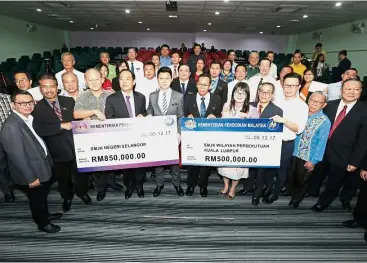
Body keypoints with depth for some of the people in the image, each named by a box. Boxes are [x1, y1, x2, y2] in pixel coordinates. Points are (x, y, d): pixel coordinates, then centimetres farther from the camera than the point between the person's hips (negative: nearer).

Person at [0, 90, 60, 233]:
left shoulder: (29, 118, 0)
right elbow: (17, 156, -26)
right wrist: (30, 178, -21)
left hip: (40, 167, 8)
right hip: (31, 173, -8)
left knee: (43, 195, 27)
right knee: (37, 199, 14)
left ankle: (45, 215, 50)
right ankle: (43, 223, 37)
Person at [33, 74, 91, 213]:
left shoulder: (69, 101, -1)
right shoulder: (37, 108, -9)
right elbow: (38, 129, -22)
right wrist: (61, 125, -27)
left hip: (77, 146, 1)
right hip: (58, 151, -1)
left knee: (80, 173, 20)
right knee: (63, 178, 21)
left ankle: (82, 192, 48)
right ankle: (67, 197, 47)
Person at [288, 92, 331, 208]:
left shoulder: (325, 121, -15)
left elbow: (322, 143, -14)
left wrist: (313, 160, -14)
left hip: (308, 158, -3)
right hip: (294, 153, 4)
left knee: (302, 180, 16)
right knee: (291, 177, 18)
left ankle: (297, 199, 41)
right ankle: (292, 194, 46)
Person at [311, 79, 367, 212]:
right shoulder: (330, 105, 0)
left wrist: (355, 161, -12)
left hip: (342, 157, -3)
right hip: (323, 152, 3)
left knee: (333, 184, 13)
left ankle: (324, 201, 38)